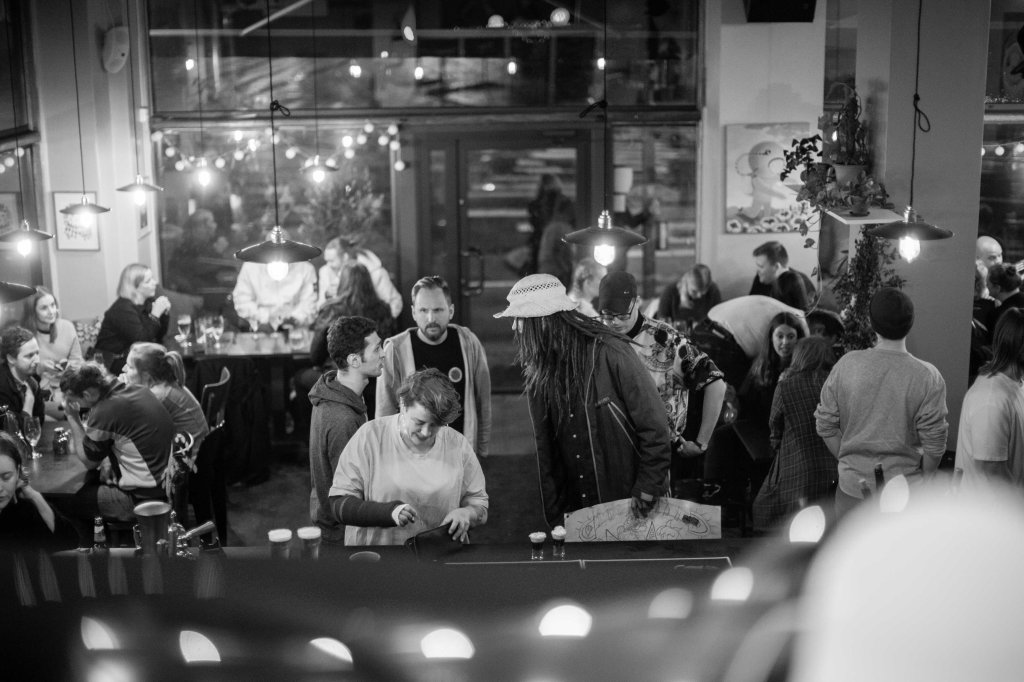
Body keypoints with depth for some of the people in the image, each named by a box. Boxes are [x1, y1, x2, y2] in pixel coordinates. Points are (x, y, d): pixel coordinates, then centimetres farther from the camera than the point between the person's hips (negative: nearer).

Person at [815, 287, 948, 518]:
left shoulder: (846, 365, -8)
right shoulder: (927, 376, -14)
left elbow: (826, 425, -2)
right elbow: (934, 441, -10)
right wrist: (925, 477, 7)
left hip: (853, 484, 2)